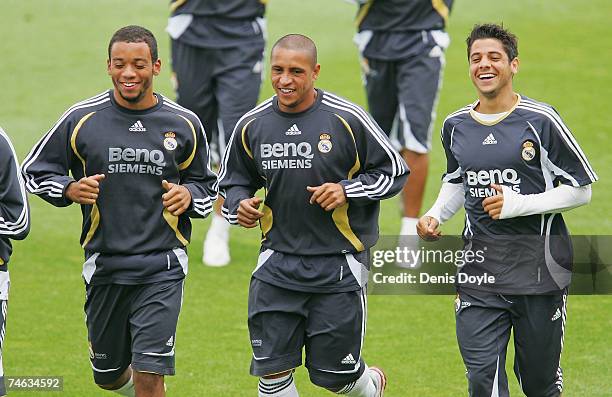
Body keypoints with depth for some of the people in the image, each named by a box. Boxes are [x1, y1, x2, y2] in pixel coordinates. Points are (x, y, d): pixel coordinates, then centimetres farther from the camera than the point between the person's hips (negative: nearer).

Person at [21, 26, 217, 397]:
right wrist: (69, 189, -13)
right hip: (104, 265, 2)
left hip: (162, 267, -2)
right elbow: (35, 171, 7)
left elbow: (207, 185, 15)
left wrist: (188, 195, -8)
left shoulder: (184, 124, 1)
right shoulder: (81, 119, -2)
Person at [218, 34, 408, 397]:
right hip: (278, 263, 3)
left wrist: (346, 190, -15)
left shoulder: (346, 119, -9)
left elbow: (395, 172, -1)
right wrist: (239, 205, -7)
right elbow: (233, 180, 16)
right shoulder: (252, 125, 1)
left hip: (339, 267, -3)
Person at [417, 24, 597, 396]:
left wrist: (518, 204, -17)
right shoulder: (456, 126, 7)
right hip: (479, 271, 3)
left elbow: (580, 190, -6)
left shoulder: (540, 121, -8)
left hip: (538, 268, -3)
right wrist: (434, 216, 6)